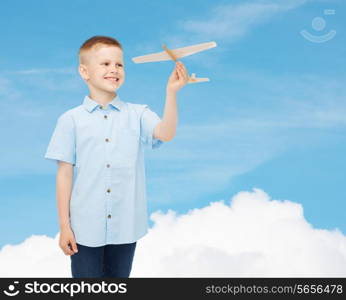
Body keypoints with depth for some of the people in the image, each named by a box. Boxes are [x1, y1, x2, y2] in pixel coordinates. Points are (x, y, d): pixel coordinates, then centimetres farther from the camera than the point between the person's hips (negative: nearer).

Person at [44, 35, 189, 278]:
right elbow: (65, 173, -1)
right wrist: (64, 226, -2)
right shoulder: (71, 120, -2)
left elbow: (165, 134, -18)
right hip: (85, 227, -1)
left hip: (125, 226, 1)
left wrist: (171, 92, -29)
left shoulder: (138, 114, 1)